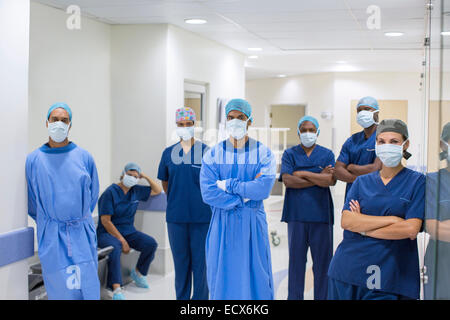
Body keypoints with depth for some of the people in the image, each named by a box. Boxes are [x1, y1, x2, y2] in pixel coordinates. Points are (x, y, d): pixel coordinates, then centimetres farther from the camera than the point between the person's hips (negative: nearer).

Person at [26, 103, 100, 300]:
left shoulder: (84, 157, 2)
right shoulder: (33, 159, 1)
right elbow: (31, 202, 11)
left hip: (82, 234, 1)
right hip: (51, 238, -1)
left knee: (87, 287, 3)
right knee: (60, 290, 1)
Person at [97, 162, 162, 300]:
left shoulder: (136, 191, 9)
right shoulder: (110, 192, -11)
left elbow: (157, 191, 23)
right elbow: (105, 221, -15)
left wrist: (146, 177, 5)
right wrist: (122, 241, -18)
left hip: (129, 232, 6)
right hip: (108, 233, -6)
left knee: (151, 243, -16)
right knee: (115, 248, -38)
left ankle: (138, 272, 9)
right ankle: (116, 289, -43)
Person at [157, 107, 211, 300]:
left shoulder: (206, 152, -1)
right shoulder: (169, 153, 7)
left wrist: (204, 201, 3)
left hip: (202, 216, -2)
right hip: (176, 216, 3)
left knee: (200, 260, 3)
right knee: (180, 261, 11)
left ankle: (200, 297, 13)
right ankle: (182, 297, 23)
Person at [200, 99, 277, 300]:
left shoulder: (263, 153, -1)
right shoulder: (213, 155, 0)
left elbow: (264, 188, -16)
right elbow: (207, 193, -11)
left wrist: (228, 185, -13)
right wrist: (245, 197, -14)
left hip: (253, 224, 0)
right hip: (222, 225, 1)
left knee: (255, 278, 5)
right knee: (222, 279, 6)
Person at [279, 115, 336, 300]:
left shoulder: (327, 154, 10)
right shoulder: (290, 154, 9)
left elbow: (332, 180, -6)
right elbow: (287, 180, -7)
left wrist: (303, 174, -8)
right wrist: (319, 178, -8)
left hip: (321, 214, 0)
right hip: (296, 215, 0)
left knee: (322, 258, 3)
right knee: (296, 259, 4)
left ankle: (322, 296, 12)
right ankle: (294, 296, 13)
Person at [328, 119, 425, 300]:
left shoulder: (416, 182, 1)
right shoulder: (362, 182, 10)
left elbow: (411, 229, -10)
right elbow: (346, 221, -4)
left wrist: (363, 228, -6)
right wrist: (392, 219, -12)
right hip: (348, 269, 3)